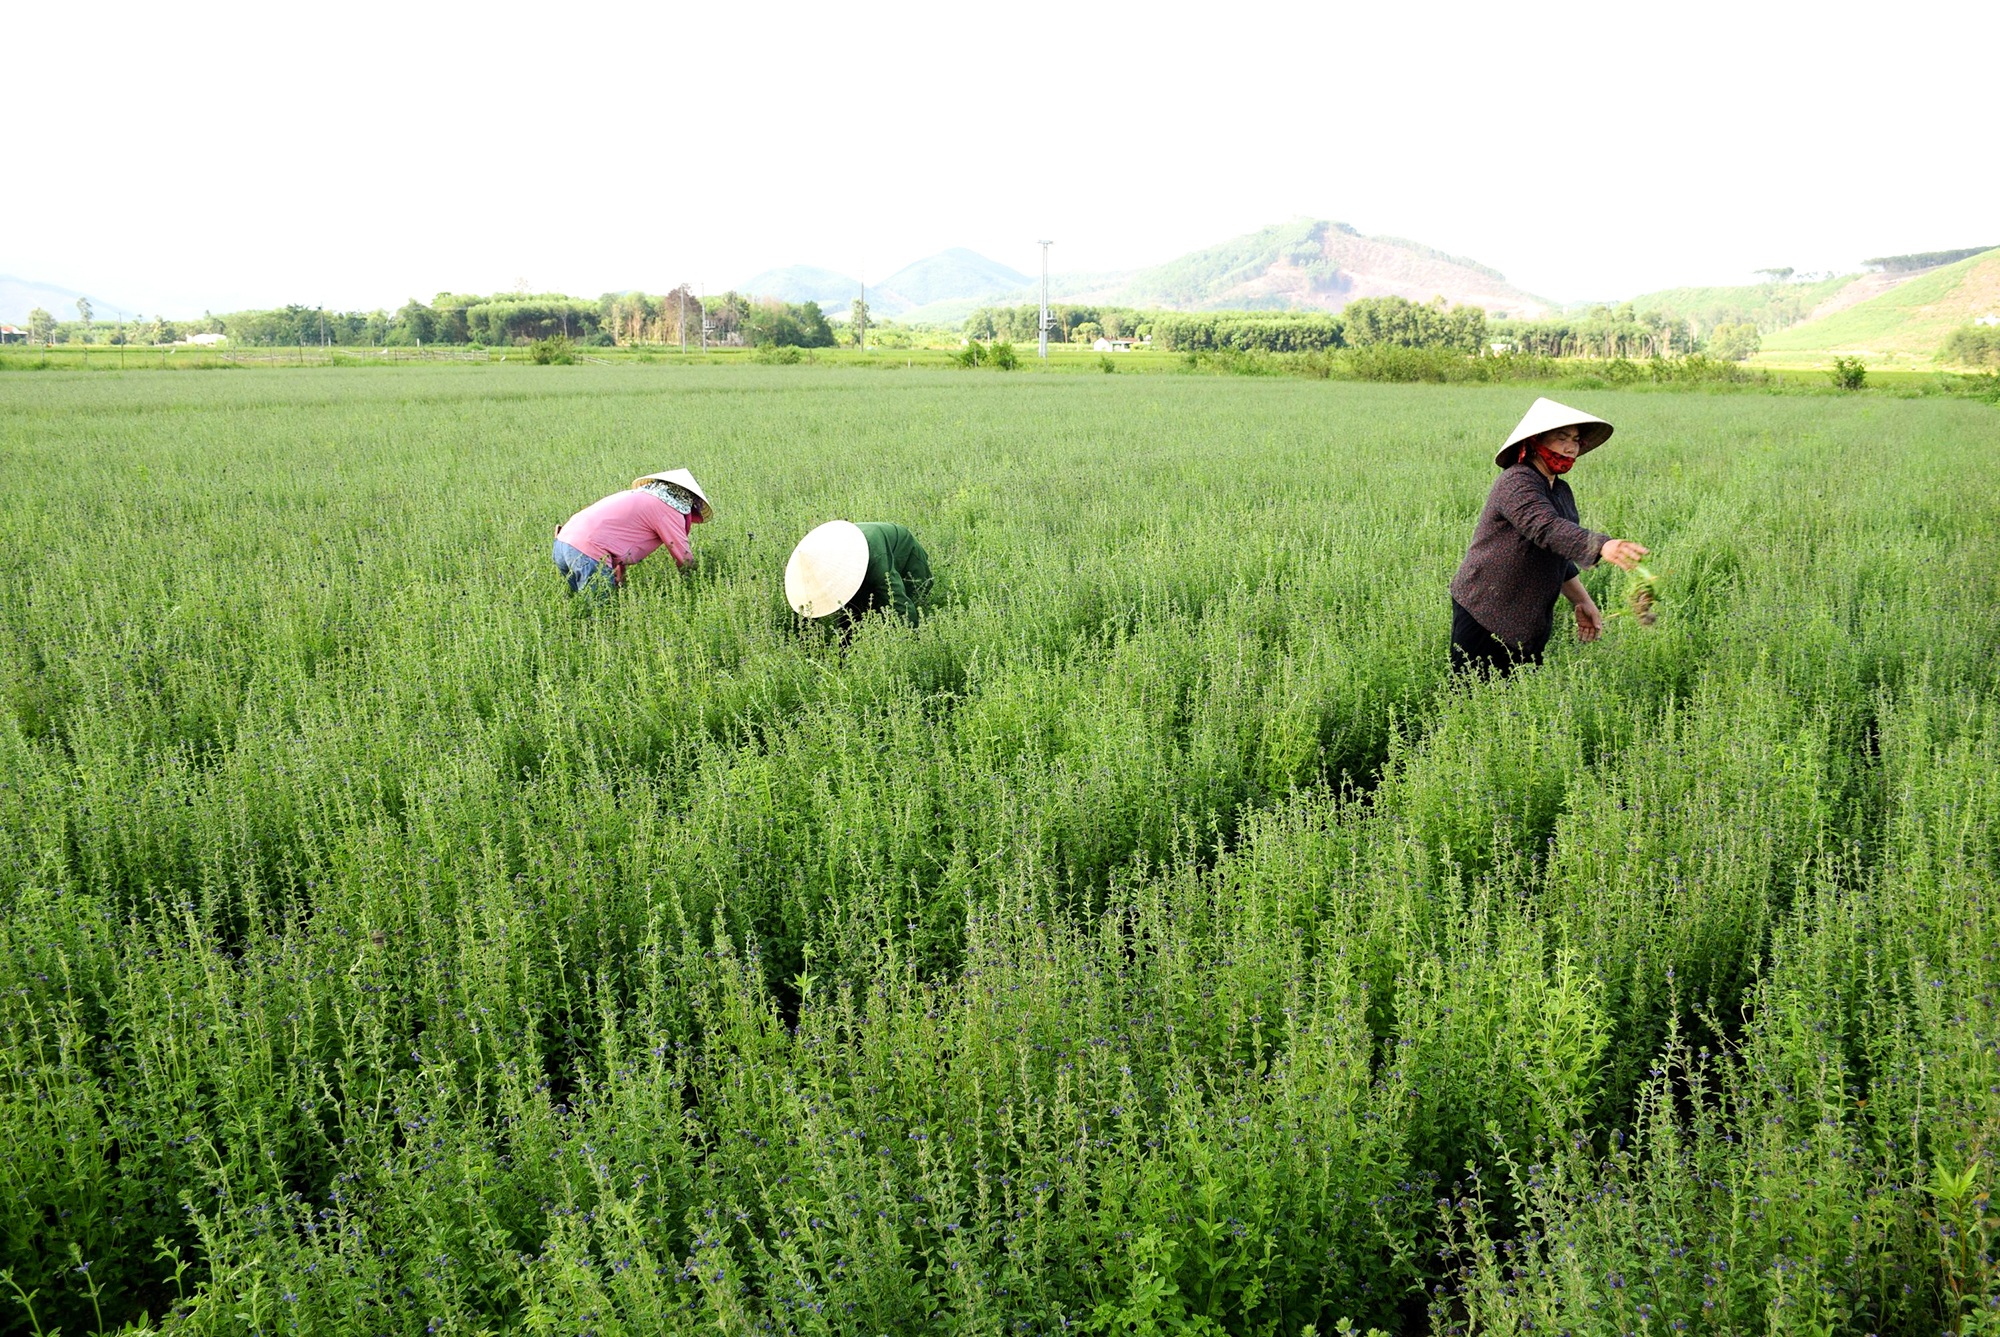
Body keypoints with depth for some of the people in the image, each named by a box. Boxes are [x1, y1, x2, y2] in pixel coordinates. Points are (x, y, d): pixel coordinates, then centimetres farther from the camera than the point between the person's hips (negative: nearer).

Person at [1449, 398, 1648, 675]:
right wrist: (1603, 546, -48)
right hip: (1485, 617, -9)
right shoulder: (1517, 482, -16)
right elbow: (1547, 528, -34)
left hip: (1532, 624, 9)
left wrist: (1581, 601, 14)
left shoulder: (1562, 491, 14)